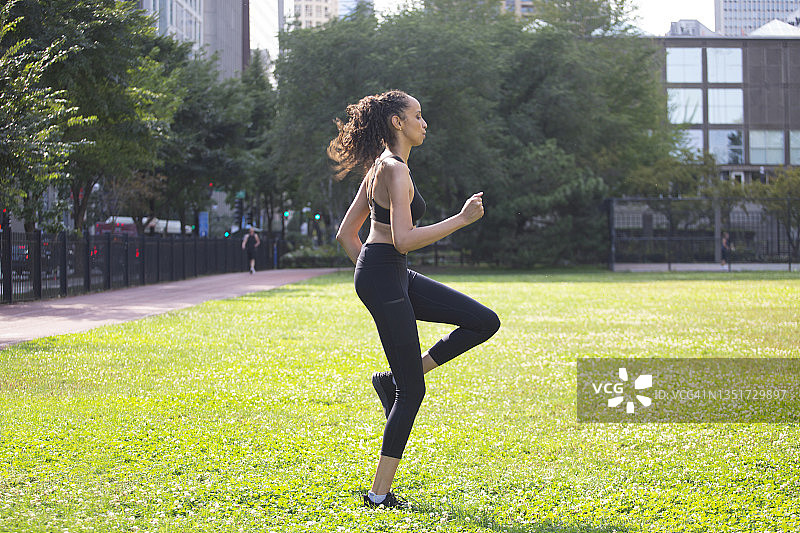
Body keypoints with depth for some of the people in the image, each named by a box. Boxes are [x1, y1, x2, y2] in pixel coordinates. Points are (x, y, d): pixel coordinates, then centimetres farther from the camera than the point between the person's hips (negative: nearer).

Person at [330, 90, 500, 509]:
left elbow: (345, 234, 19)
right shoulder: (394, 171, -14)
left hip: (396, 277, 9)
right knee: (412, 391, -4)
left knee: (485, 322, 7)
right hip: (384, 278, -9)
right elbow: (404, 239, -23)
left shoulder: (380, 168, 16)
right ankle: (379, 493, 1)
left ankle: (395, 378, 9)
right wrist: (461, 219, -18)